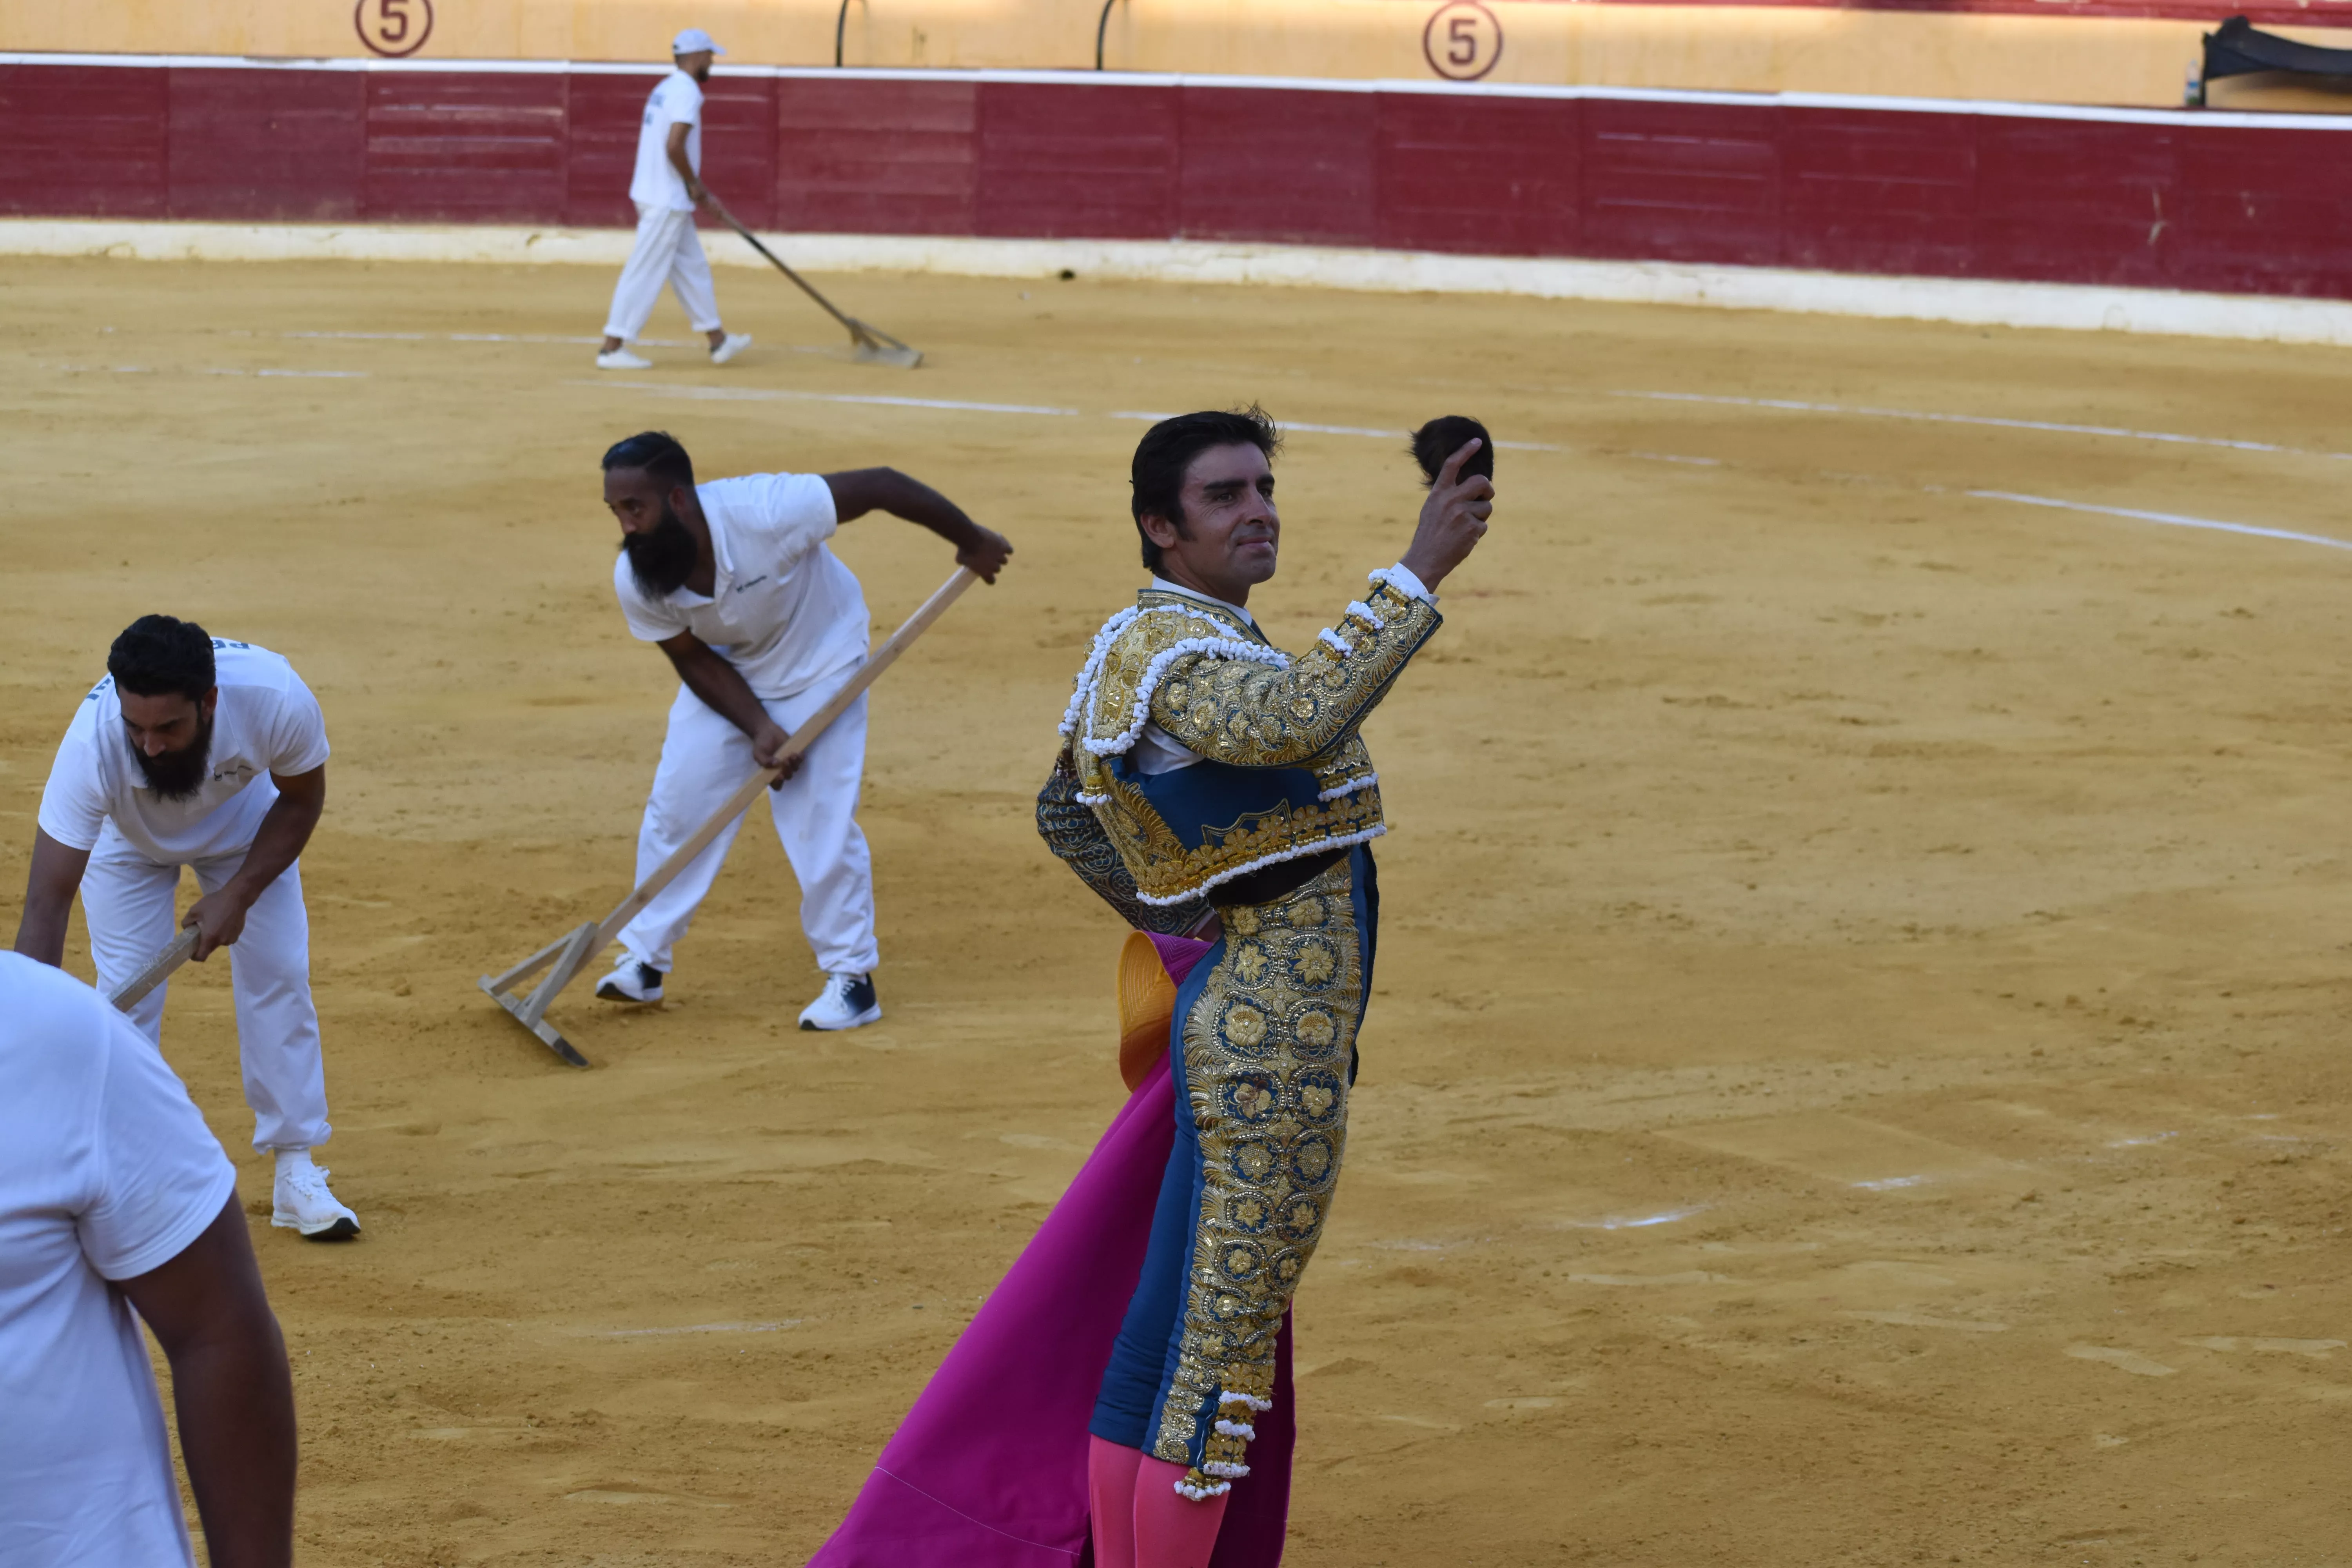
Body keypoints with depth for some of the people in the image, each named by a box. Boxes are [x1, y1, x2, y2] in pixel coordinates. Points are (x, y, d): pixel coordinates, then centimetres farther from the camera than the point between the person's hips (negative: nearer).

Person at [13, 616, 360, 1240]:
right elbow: (47, 902, -44)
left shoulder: (278, 701, -41)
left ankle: (297, 1172, 9)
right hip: (127, 834, -1)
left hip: (246, 820, 1)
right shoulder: (93, 741, -45)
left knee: (279, 976, -2)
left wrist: (239, 893, -25)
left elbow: (302, 798, -16)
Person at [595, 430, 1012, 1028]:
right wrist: (758, 728, -24)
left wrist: (972, 540, -18)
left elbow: (880, 485, -30)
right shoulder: (634, 580, -25)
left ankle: (852, 978, 5)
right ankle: (644, 961, 15)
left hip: (818, 666, -4)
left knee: (822, 821, -9)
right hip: (726, 673, 4)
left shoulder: (766, 513, -40)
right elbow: (694, 660, -10)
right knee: (675, 804, -1)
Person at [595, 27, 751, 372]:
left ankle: (718, 340, 22)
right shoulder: (687, 92, -15)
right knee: (646, 272, -7)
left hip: (655, 197, 10)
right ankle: (613, 349, -5)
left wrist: (694, 188, 19)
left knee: (692, 267, 15)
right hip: (666, 201, -10)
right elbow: (674, 146, -25)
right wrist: (695, 184, -11)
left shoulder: (665, 89, 15)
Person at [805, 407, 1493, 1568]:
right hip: (1272, 1046, -11)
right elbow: (1298, 724, -38)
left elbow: (1064, 813, 26)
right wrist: (1418, 572, -38)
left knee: (1171, 1333, 15)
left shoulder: (1168, 642, 14)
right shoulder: (1174, 653, -17)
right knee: (1221, 1351, -5)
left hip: (1230, 1016, 11)